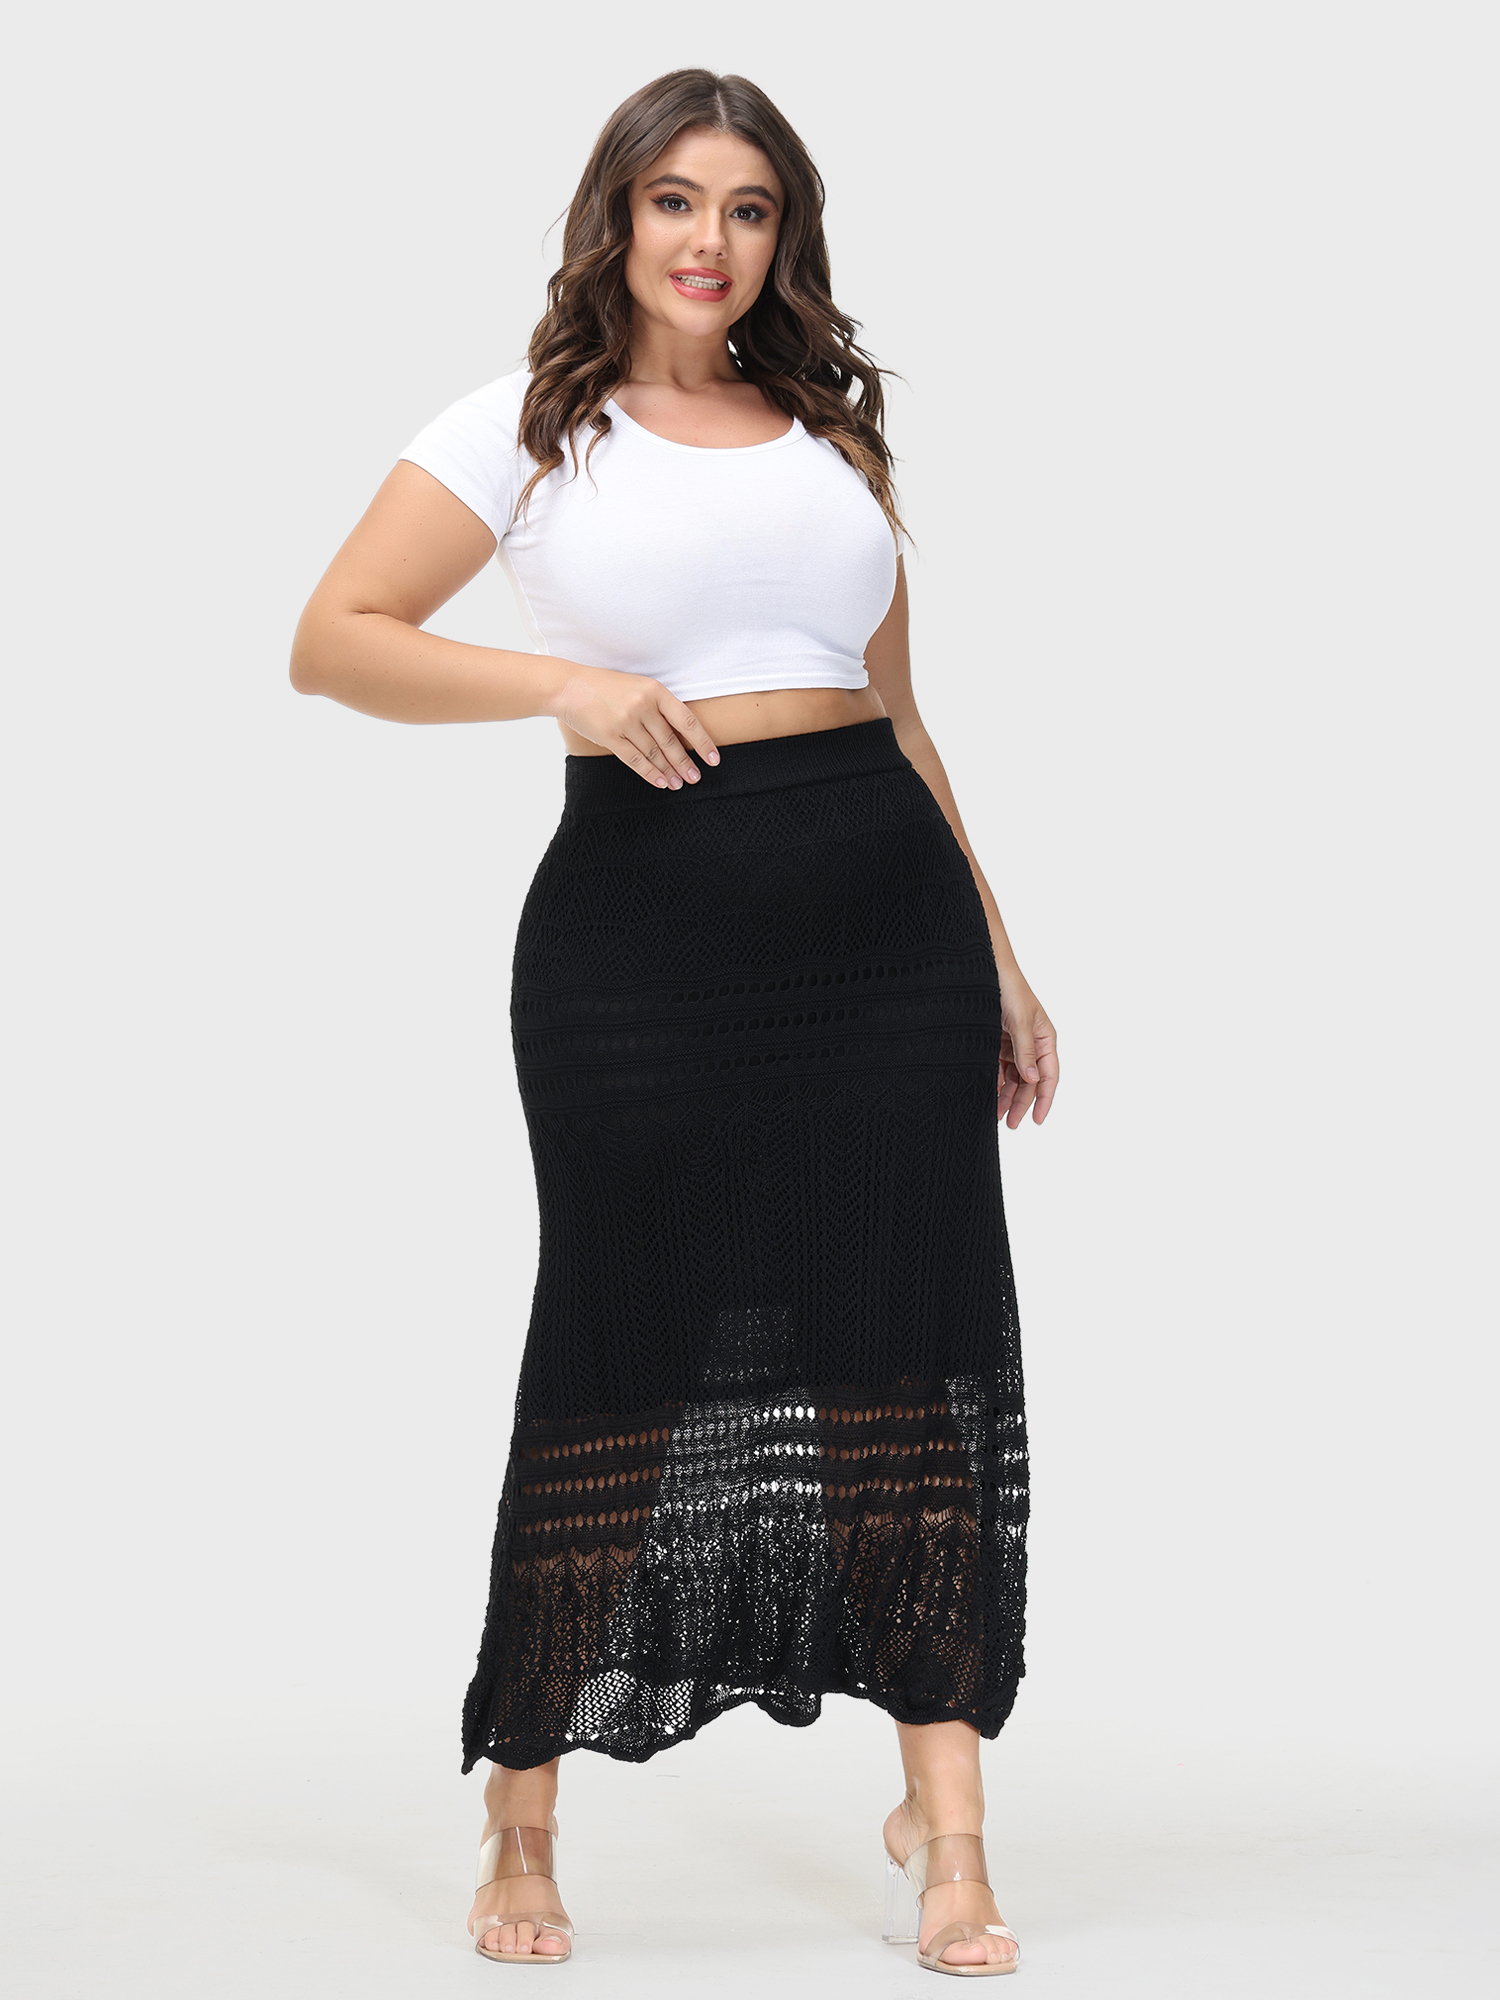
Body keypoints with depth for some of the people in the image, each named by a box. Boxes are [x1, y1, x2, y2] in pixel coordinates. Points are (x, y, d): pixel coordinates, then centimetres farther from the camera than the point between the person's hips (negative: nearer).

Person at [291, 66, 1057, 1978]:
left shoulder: (833, 432, 18)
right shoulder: (530, 425, 6)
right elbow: (332, 641, 0)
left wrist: (995, 957, 19)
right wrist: (565, 683, -13)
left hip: (882, 904, 4)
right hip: (643, 910, -3)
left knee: (912, 1342, -1)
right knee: (625, 1352, 0)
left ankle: (943, 1835, 4)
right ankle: (520, 1823, 16)